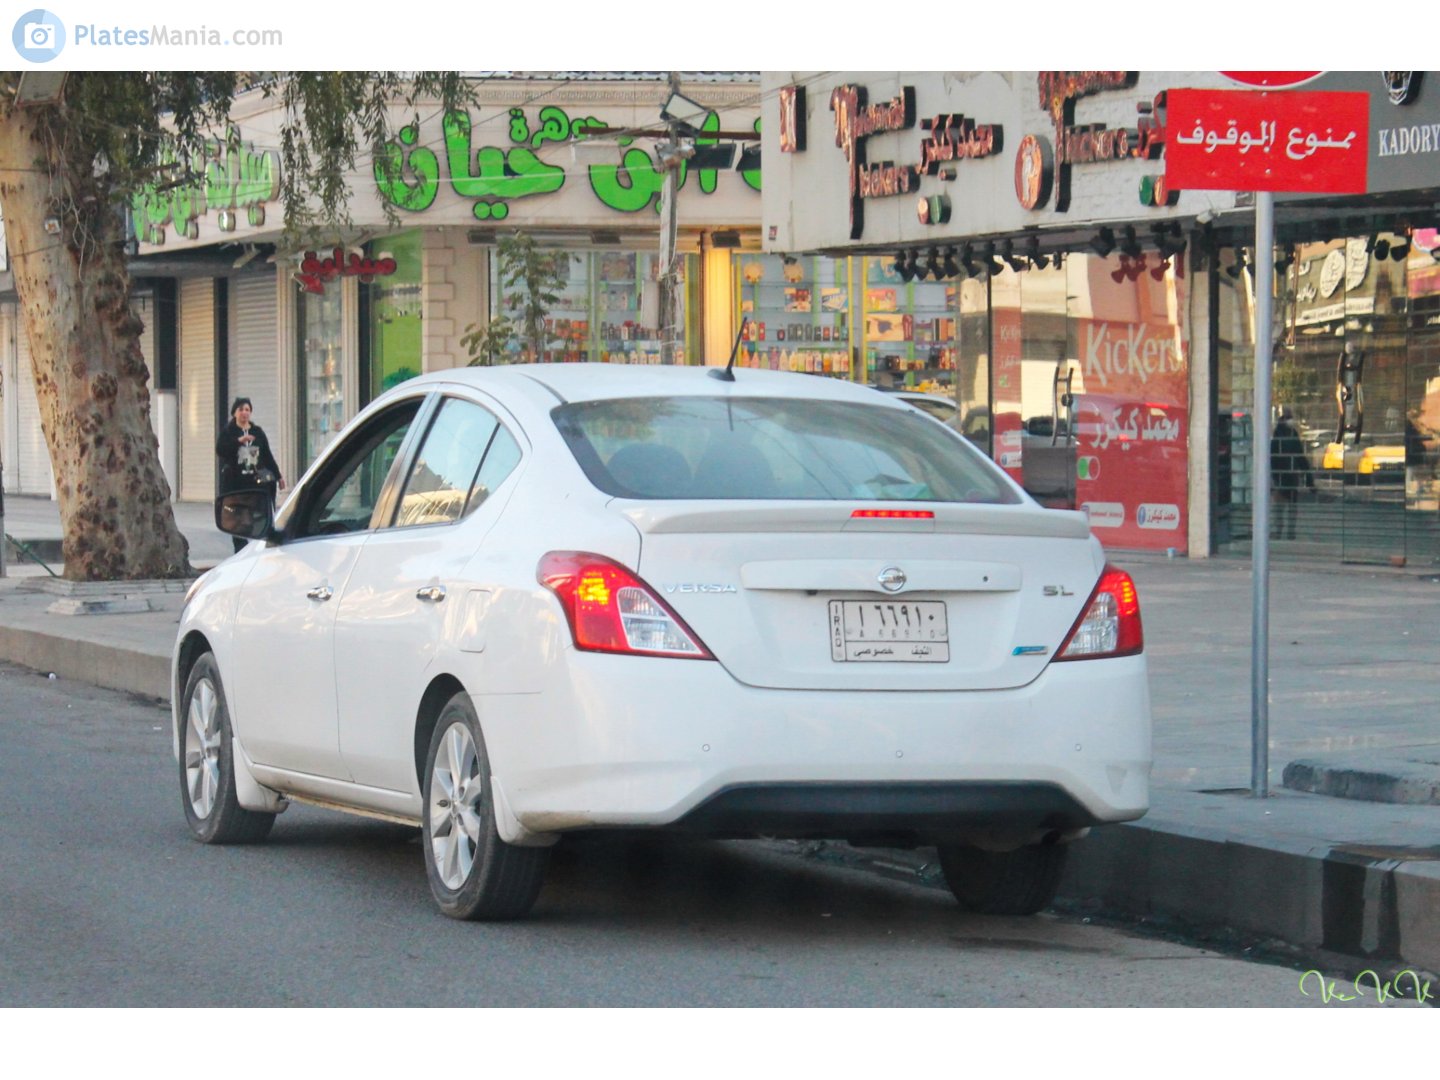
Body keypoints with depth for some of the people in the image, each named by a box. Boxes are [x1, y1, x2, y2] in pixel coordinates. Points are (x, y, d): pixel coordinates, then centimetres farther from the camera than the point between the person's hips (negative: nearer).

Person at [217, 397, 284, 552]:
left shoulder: (257, 432, 12)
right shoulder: (228, 432, 3)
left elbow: (267, 455, 16)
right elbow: (220, 450, -13)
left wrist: (278, 475, 15)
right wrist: (239, 441, -24)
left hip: (256, 480, 2)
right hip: (235, 481, -2)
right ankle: (240, 550, 4)